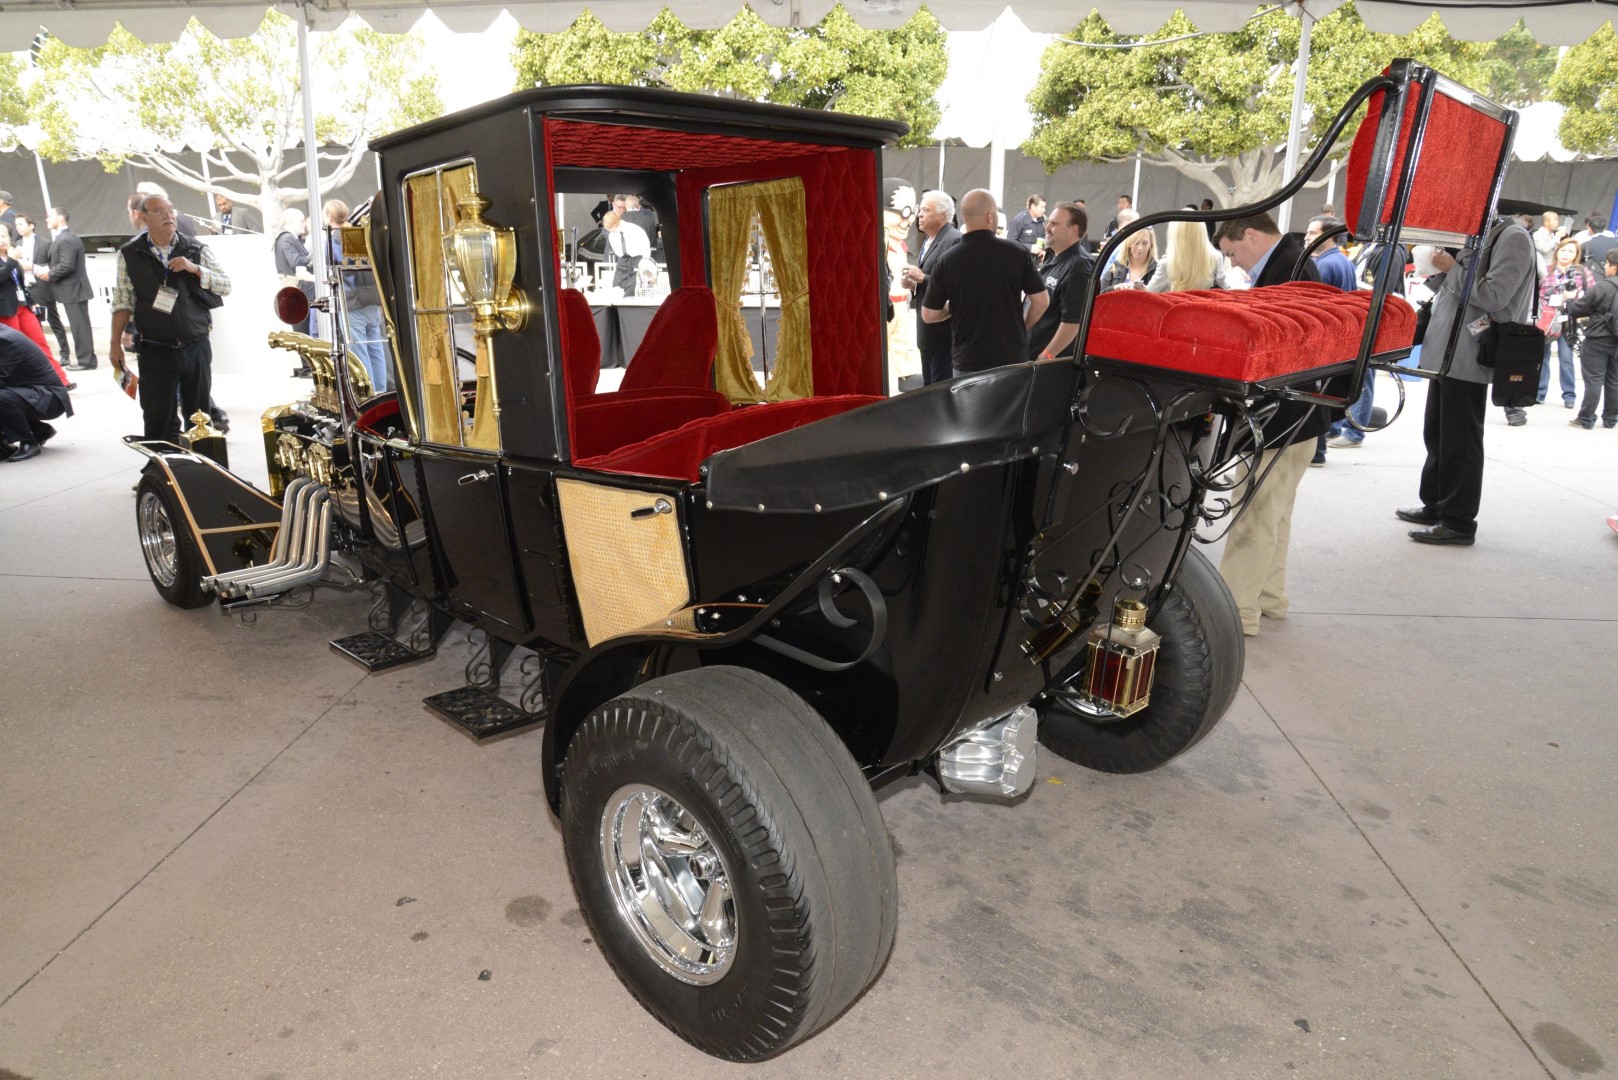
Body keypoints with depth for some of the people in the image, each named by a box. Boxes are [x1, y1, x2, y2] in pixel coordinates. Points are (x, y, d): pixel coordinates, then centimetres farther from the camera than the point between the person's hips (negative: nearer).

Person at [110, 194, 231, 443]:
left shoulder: (195, 249, 5)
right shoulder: (130, 255, 2)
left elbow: (225, 286, 3)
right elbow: (122, 301, 4)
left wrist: (195, 269, -13)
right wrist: (115, 344, 0)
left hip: (196, 347, 1)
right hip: (155, 351, -1)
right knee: (159, 421, 1)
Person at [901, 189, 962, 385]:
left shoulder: (955, 240, -14)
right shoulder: (928, 239, 16)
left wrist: (922, 278, -21)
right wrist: (914, 285, 2)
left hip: (944, 328, -9)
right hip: (927, 328, 9)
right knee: (929, 385, 16)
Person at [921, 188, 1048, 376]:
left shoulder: (948, 260, -9)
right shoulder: (1017, 252, -8)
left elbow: (928, 315, -3)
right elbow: (1042, 301, -3)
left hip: (967, 361, 0)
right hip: (1012, 358, 1)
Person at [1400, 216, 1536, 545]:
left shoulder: (1513, 238, -9)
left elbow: (1493, 297, -18)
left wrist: (1451, 267, -12)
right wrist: (1445, 268, 7)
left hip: (1469, 359, -9)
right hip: (1446, 353, 9)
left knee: (1459, 442, -4)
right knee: (1436, 435, 16)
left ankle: (1458, 523, 3)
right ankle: (1435, 507, 27)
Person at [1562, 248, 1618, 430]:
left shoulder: (1599, 288, -16)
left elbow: (1577, 310, -8)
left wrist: (1570, 300, 12)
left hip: (1598, 340, -6)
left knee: (1594, 380, -2)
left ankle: (1586, 419, 1)